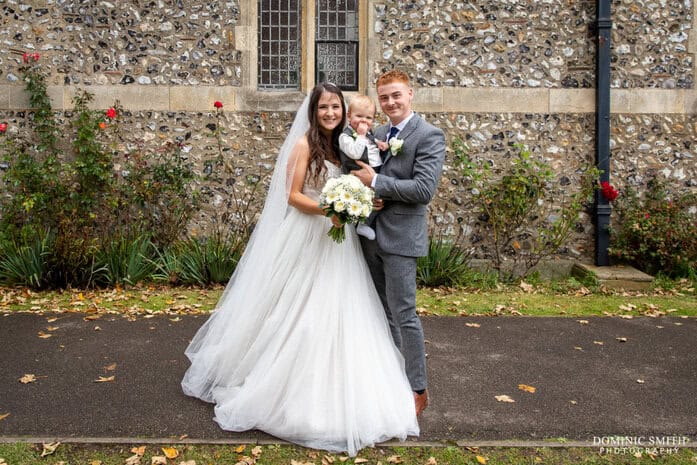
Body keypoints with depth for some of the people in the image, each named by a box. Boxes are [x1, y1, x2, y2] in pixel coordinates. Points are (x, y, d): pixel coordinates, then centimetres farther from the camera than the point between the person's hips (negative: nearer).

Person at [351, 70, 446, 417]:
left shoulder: (429, 135, -9)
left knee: (403, 314, -2)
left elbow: (424, 189, -19)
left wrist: (375, 182, -17)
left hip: (400, 237, -7)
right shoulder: (377, 134, 13)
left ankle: (417, 389, 14)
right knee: (383, 313, 16)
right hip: (371, 236, 7)